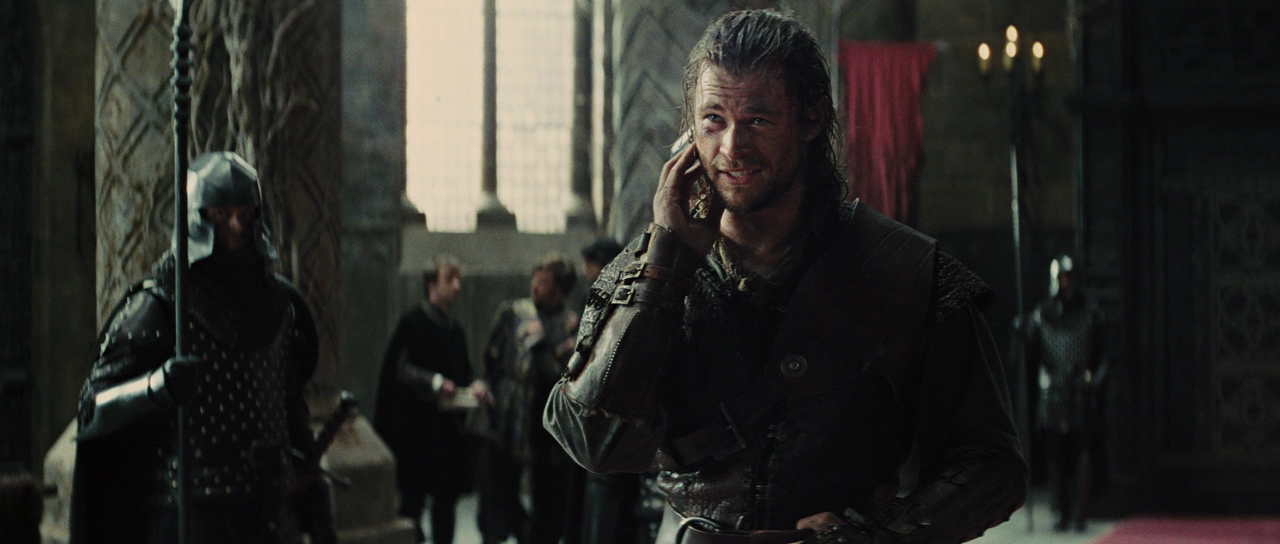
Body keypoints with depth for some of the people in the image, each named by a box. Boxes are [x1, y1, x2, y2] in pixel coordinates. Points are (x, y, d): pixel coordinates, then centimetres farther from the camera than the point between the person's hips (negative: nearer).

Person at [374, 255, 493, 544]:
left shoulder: (454, 328, 17)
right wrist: (434, 382, -28)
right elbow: (399, 368, -15)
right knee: (414, 496, -6)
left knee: (446, 498, 8)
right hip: (417, 426, -7)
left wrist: (475, 385, -1)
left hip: (449, 426, 7)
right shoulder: (413, 322, -7)